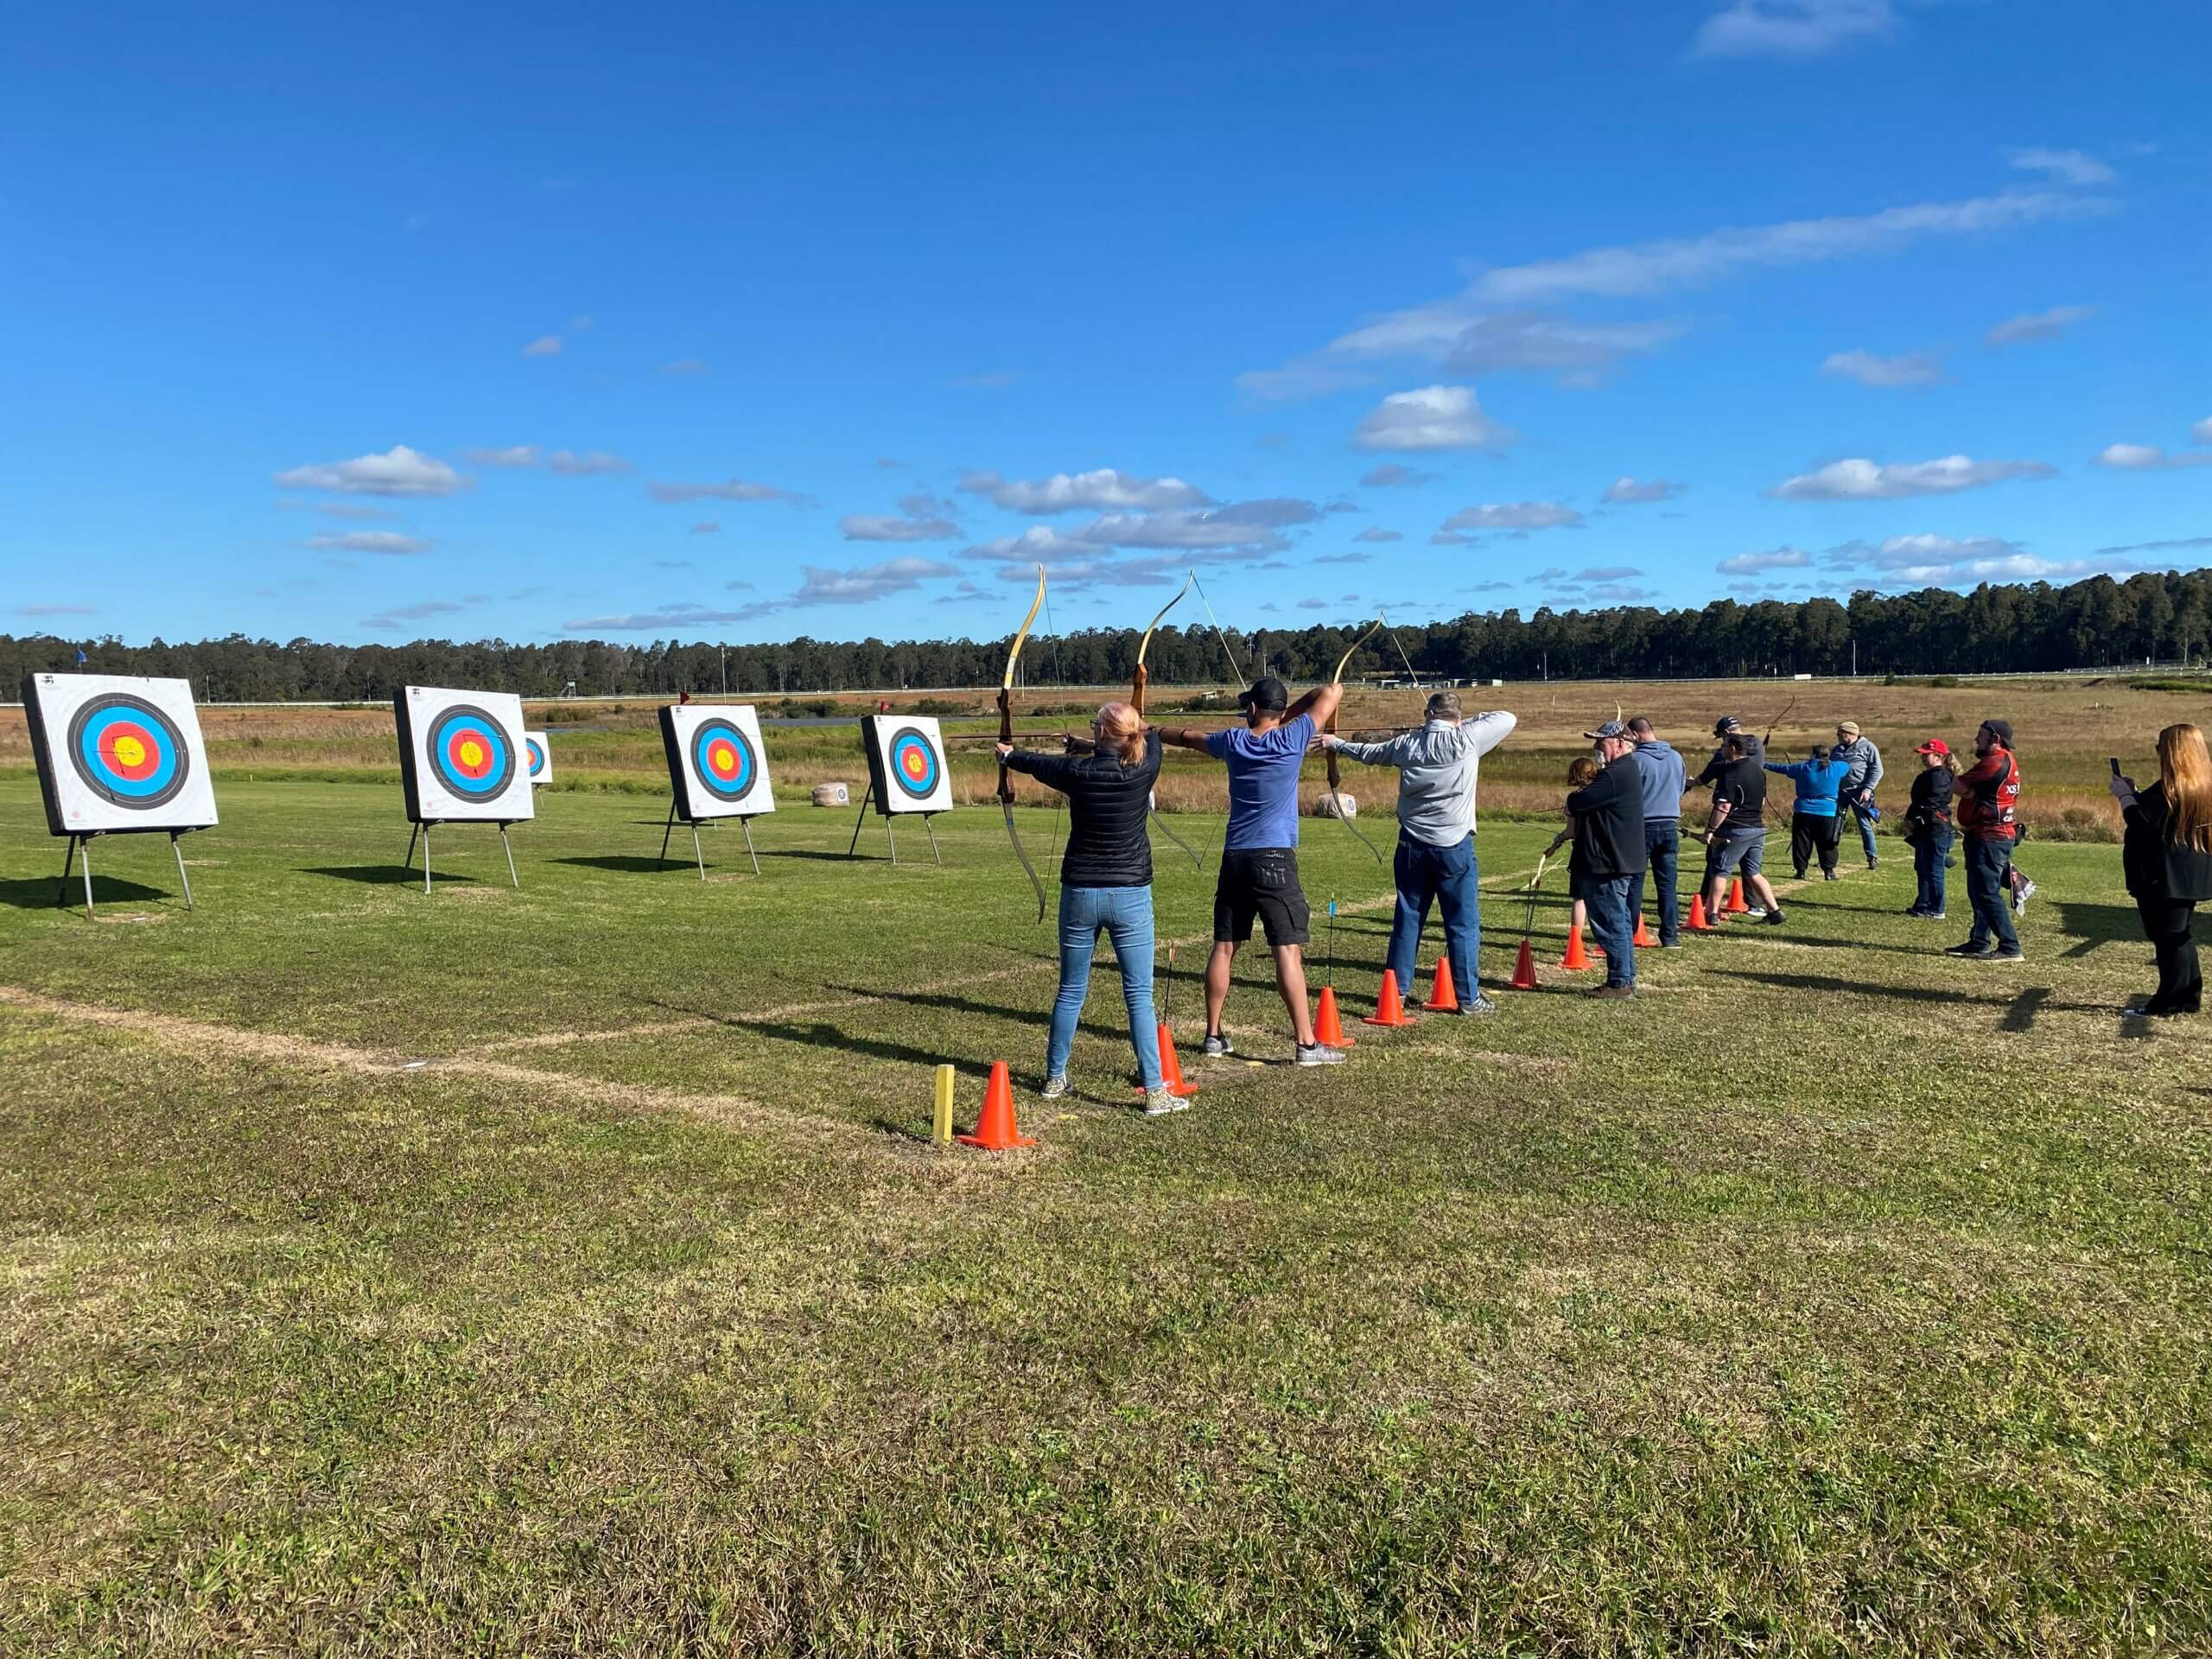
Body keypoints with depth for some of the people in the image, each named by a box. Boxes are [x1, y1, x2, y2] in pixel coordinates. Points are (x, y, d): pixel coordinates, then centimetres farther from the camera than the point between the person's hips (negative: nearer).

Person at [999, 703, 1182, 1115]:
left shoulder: (1077, 771, -7)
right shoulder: (1144, 768, -7)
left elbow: (1039, 763, 15)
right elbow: (1151, 736, 17)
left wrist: (1010, 755, 37)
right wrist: (1126, 737, 38)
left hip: (1080, 893, 1)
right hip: (1131, 896, -1)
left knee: (1071, 991, 14)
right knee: (1139, 995, 0)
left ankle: (1055, 1078, 27)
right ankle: (1155, 1091, -2)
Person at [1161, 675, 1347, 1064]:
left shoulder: (1233, 742, 6)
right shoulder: (1291, 740, -5)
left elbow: (1187, 736, 24)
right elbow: (1332, 692, 0)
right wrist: (1290, 713, 10)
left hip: (1235, 857, 4)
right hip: (1275, 858, -4)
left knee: (1224, 947, 10)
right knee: (1288, 950, -6)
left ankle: (1214, 1036, 17)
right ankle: (1307, 1043, -6)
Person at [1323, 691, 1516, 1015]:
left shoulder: (1406, 744, 4)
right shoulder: (1465, 740, -9)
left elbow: (1369, 752, 21)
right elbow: (1507, 719, 1)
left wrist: (1336, 743, 38)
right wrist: (1472, 720, 14)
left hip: (1412, 846, 4)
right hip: (1454, 847, -4)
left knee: (1407, 918, 12)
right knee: (1463, 924, 2)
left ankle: (1397, 990, 18)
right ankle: (1468, 997, 5)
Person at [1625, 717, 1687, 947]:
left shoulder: (1636, 760, -12)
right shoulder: (1676, 758, 5)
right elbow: (1680, 791, 16)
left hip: (1642, 827, -4)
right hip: (1670, 825, 4)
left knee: (1634, 883, 4)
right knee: (1667, 883, 7)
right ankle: (1670, 936, 8)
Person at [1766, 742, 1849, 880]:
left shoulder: (1802, 768, -2)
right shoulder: (1837, 768, 0)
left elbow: (1782, 768, 10)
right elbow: (1849, 766, 23)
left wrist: (1764, 764, 25)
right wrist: (1829, 759, 36)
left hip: (1804, 812, 0)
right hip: (1827, 812, 0)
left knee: (1801, 843, 6)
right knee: (1827, 844, 6)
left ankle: (1800, 871, 7)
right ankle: (1829, 871, 3)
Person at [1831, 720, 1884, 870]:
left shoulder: (1867, 747, -2)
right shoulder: (1837, 749, 15)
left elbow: (1877, 770, -6)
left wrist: (1868, 789, -14)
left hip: (1858, 792, -5)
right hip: (1839, 791, 5)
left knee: (1865, 825, -3)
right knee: (1833, 825, 6)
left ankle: (1872, 857, 5)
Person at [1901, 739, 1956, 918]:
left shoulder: (1939, 776, -14)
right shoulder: (1928, 775, 18)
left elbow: (1929, 804, -20)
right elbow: (1918, 801, 19)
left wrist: (1913, 821, -14)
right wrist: (1909, 820, 7)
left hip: (1936, 830, -11)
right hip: (1924, 830, 11)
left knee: (1934, 871, -6)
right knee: (1922, 869, 15)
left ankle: (1936, 911, -1)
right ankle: (1922, 905, 22)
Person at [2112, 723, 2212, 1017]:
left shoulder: (2170, 788, -20)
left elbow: (2140, 820, -22)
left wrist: (2124, 795, -7)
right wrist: (2135, 794, 15)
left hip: (2165, 879, -9)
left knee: (2168, 937, -4)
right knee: (2180, 935, 17)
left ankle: (2169, 1003, 0)